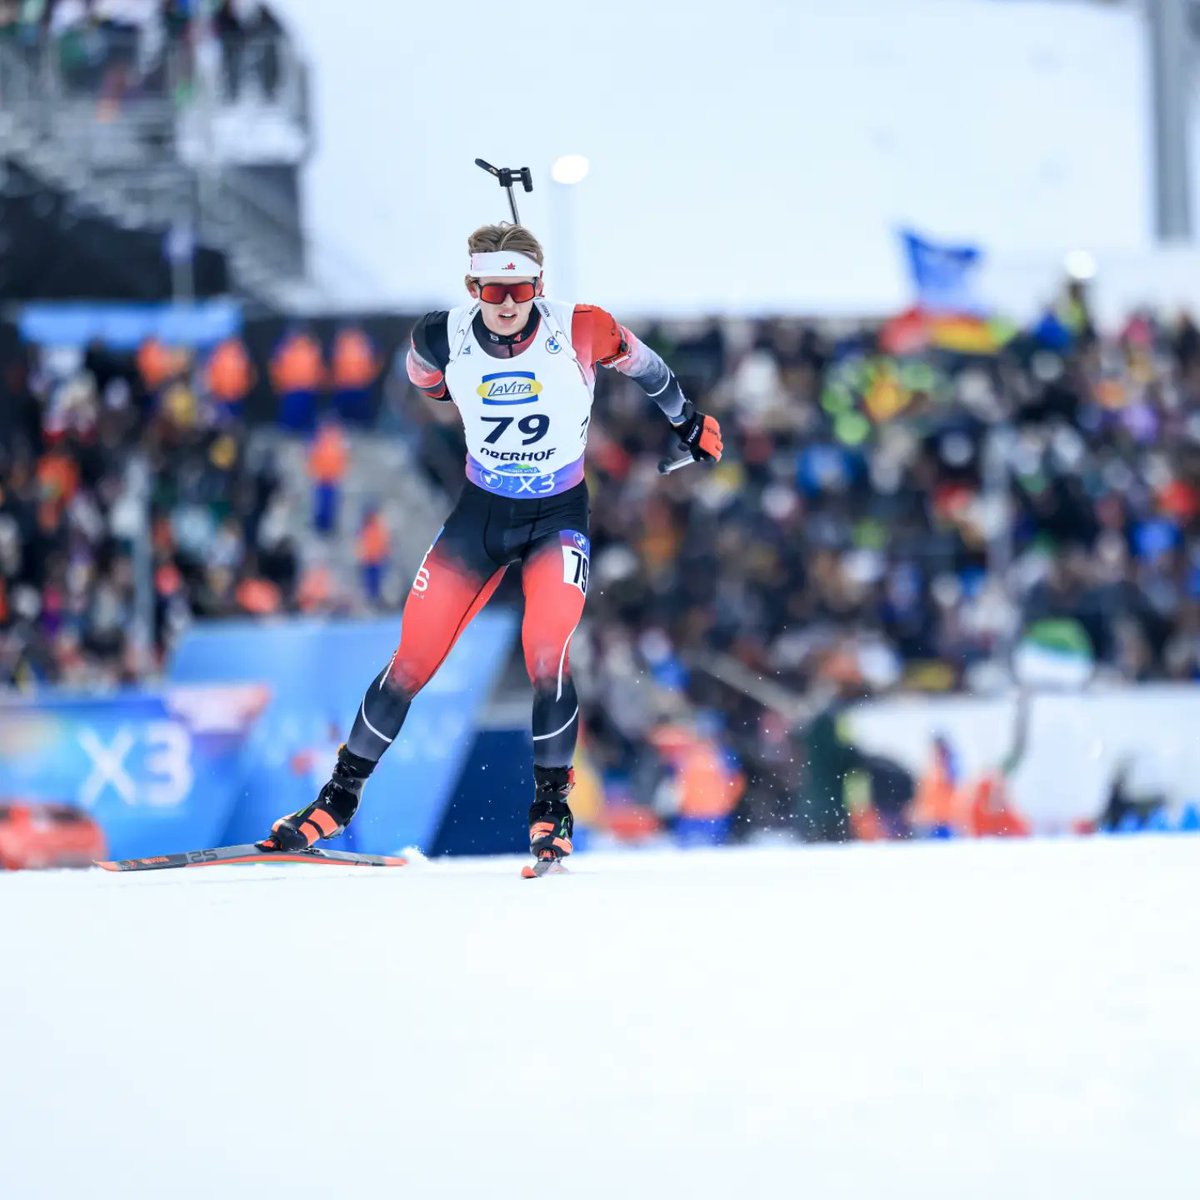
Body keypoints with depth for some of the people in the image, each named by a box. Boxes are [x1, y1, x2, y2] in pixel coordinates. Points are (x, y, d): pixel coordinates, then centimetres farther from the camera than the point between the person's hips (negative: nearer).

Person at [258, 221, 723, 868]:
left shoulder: (579, 330, -20)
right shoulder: (440, 341, -14)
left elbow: (639, 361, 1)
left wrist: (686, 419, 15)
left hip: (559, 517, -2)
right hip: (480, 512, 2)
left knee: (545, 652, -24)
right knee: (413, 660, -1)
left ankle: (551, 805, -7)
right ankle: (339, 797, 14)